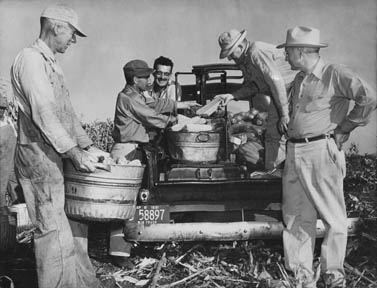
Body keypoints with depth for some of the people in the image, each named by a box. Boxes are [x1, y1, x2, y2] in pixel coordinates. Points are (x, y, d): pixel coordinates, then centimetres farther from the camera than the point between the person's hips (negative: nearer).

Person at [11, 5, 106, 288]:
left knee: (76, 221, 14)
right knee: (54, 230, -5)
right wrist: (75, 153, -23)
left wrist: (88, 146, 15)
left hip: (60, 155, 10)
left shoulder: (52, 63, 17)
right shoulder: (31, 58, -12)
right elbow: (43, 113, -21)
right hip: (39, 156, -10)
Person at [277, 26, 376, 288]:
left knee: (333, 217, 2)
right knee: (296, 215, 8)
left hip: (322, 151, -8)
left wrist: (344, 129, -11)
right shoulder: (299, 79, 16)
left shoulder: (335, 74, -8)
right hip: (294, 153, 8)